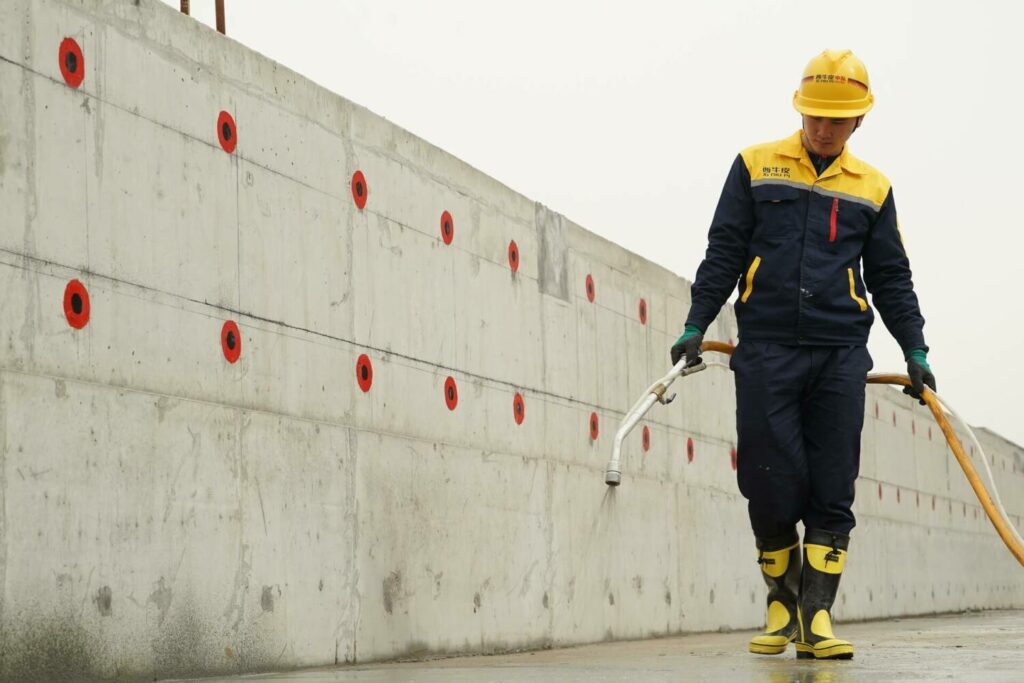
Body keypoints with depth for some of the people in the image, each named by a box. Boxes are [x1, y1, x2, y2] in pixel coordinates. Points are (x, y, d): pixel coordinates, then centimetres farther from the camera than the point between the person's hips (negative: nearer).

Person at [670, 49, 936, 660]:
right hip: (765, 351, -1)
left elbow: (891, 279, 16)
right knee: (771, 485, -4)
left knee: (832, 493, -4)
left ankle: (817, 616, -3)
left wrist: (916, 350, 8)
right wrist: (696, 326, 0)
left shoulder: (873, 188, 13)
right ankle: (783, 601, 15)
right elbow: (724, 254, 8)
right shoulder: (756, 166, 8)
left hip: (841, 356, 1)